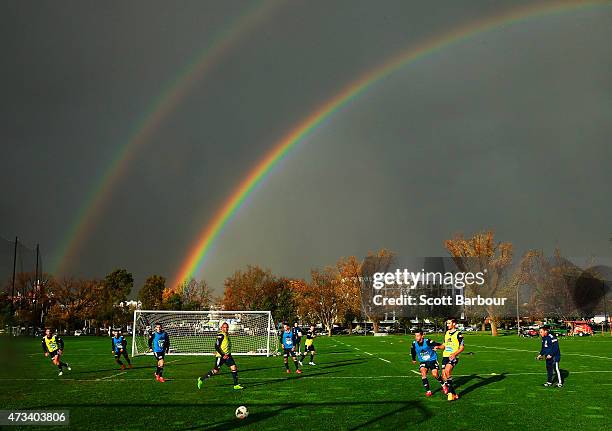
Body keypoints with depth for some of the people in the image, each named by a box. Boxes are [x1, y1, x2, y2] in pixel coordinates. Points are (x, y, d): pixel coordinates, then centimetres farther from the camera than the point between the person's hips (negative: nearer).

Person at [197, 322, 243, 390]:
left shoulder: (227, 334, 10)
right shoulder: (221, 335, -16)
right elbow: (216, 346, -20)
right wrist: (223, 355, -22)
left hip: (227, 355, 8)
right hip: (221, 356, -8)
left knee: (234, 368, -3)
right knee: (215, 371, -2)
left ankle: (236, 385, 2)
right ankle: (201, 379, 14)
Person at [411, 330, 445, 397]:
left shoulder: (428, 341, -23)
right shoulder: (414, 344, -11)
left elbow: (442, 346, -20)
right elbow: (413, 351, 14)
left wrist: (438, 347, -42)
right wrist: (413, 359, 25)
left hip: (432, 360, -3)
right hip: (423, 362, 3)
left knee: (435, 374, -14)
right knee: (423, 372, -23)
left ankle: (443, 385, 19)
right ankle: (428, 390, -11)